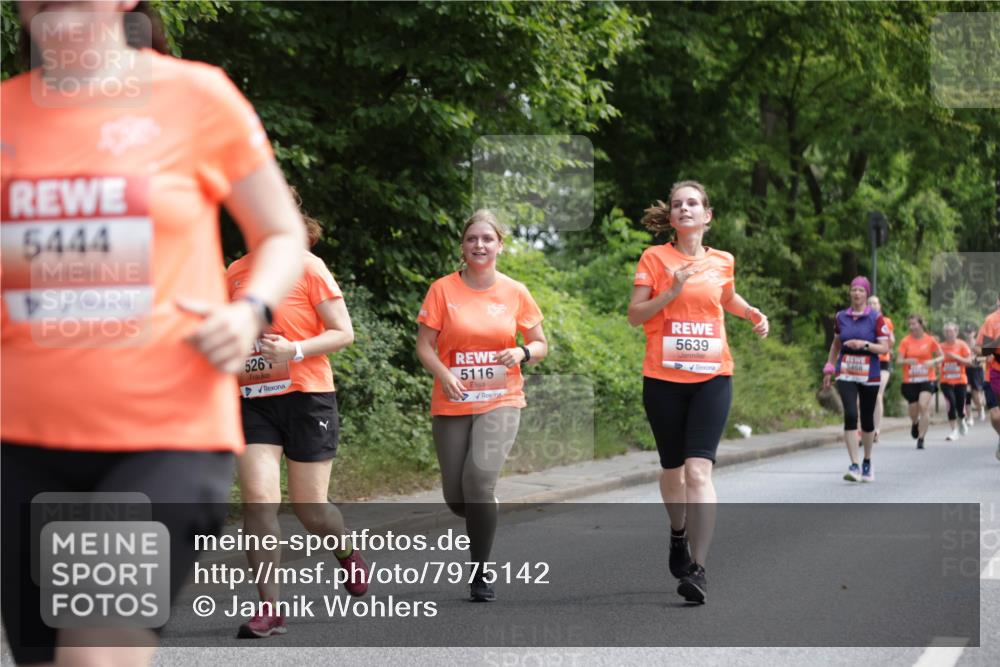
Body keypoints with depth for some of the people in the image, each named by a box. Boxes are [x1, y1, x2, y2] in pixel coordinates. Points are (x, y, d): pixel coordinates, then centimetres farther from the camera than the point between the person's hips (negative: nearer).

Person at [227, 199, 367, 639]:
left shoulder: (307, 267, -6)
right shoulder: (236, 272, 8)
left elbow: (344, 333, -8)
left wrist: (295, 351, -20)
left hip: (306, 397, -3)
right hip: (252, 401, 4)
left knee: (310, 509, 4)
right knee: (258, 500, -12)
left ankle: (348, 553, 38)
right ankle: (269, 609, -7)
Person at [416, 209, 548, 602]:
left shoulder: (515, 292, 3)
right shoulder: (443, 290, -1)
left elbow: (541, 345, 10)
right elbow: (424, 345, -1)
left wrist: (522, 353, -12)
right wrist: (444, 375, -20)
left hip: (500, 402, -1)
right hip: (452, 405, 1)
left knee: (479, 480, -22)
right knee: (456, 497, 3)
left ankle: (481, 571, -7)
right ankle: (483, 526, 41)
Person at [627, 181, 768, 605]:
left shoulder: (722, 262, 8)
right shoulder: (655, 258, 0)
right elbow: (634, 315, -4)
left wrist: (752, 313, 12)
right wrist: (671, 292, -16)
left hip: (712, 376, 0)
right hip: (664, 377, 0)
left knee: (699, 469, -15)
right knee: (673, 468, 13)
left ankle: (697, 569, -20)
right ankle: (678, 536, 43)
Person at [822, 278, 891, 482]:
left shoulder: (876, 318, -3)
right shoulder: (841, 317, 6)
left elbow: (885, 348, -6)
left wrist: (864, 344, -21)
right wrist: (829, 368, 14)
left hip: (869, 375, -1)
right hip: (846, 374, 1)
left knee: (867, 419, 8)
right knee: (850, 415, -16)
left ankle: (867, 463, 29)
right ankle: (854, 466, -18)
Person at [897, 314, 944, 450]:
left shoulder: (930, 340, -2)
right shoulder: (906, 341, 0)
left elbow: (941, 356, 6)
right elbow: (900, 360, -1)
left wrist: (933, 361, -15)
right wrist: (907, 361, -24)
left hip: (927, 379, -2)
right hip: (910, 381, 2)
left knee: (924, 406, -20)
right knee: (913, 412, 6)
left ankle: (921, 438, -14)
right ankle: (915, 423, 44)